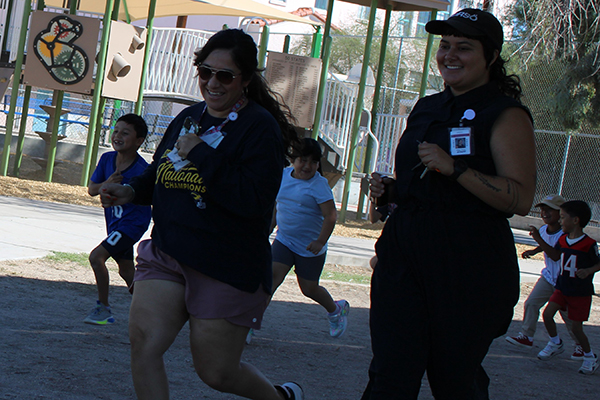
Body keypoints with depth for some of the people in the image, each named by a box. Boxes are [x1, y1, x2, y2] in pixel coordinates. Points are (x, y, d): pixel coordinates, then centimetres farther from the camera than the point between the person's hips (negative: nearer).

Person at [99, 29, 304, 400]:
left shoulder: (260, 128, -11)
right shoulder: (190, 118, 10)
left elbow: (254, 202, -24)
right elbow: (159, 175, 24)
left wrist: (200, 154, -22)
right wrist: (131, 192, 2)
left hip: (227, 269, -6)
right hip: (166, 255, 6)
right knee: (143, 343, -13)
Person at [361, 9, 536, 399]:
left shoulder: (506, 115, -5)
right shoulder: (426, 109, 17)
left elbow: (521, 199, -15)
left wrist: (455, 168, -22)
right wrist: (386, 188, 9)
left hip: (469, 265, -6)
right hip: (405, 255, 6)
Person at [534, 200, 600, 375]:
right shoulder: (563, 240, 2)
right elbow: (555, 256, 17)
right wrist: (539, 240, 9)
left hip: (581, 293, -6)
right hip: (562, 287, 6)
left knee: (576, 328, -2)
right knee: (547, 314, -6)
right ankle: (556, 344, 18)